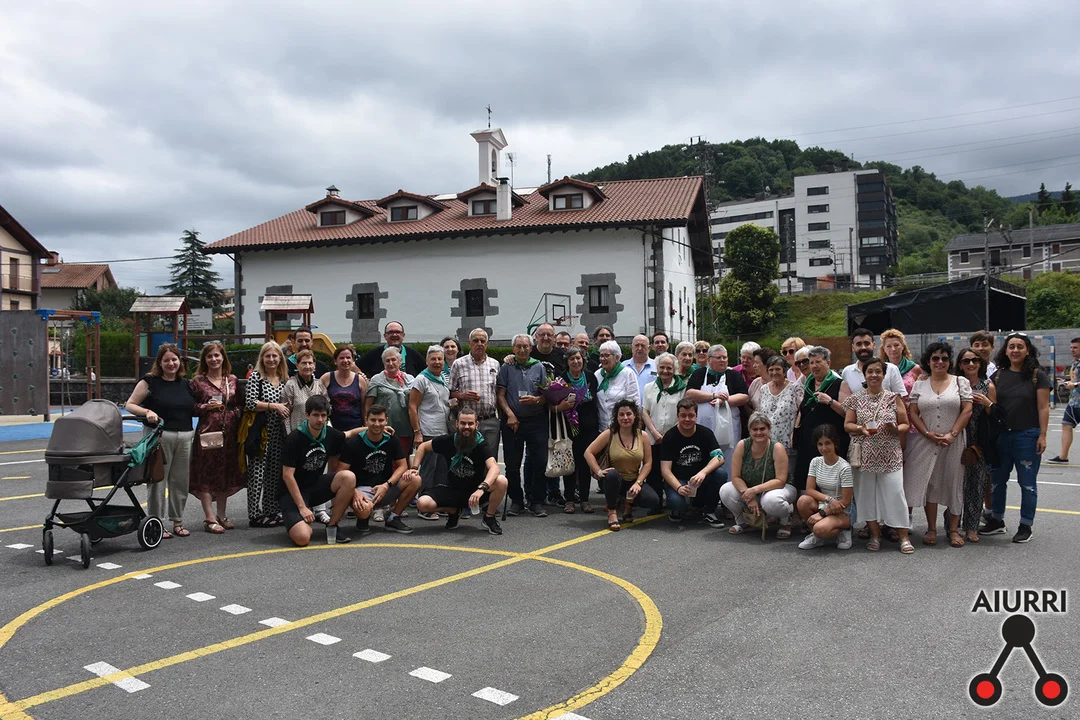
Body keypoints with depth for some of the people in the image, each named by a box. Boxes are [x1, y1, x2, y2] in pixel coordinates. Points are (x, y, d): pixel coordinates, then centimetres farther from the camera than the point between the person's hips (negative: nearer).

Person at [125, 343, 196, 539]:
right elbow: (129, 405, -2)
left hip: (185, 437, 5)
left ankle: (178, 521, 20)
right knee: (157, 480, -1)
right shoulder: (149, 382, -1)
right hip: (159, 437, -5)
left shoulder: (185, 384, 14)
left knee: (181, 480, 9)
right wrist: (147, 412, -19)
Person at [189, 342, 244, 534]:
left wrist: (237, 413, -4)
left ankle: (222, 515, 22)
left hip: (229, 433, 4)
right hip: (207, 432, -4)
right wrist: (205, 406, -16)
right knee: (207, 474, -2)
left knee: (226, 473, 10)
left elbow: (239, 405, 15)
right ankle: (210, 518, 3)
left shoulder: (232, 379, 10)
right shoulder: (198, 381, 0)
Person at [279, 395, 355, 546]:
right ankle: (300, 522, 10)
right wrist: (302, 507, -21)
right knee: (302, 538, -28)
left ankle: (332, 527, -9)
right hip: (291, 492, -5)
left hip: (316, 486, 5)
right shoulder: (294, 438, -18)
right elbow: (287, 475, -18)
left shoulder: (332, 435, -2)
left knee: (349, 477, -23)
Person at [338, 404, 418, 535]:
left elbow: (402, 465, 2)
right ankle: (364, 519, 3)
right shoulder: (353, 442, -9)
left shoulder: (391, 440, 3)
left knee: (415, 480, -20)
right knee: (364, 509, -39)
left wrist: (386, 485, -14)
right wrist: (354, 493, -27)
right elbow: (341, 473, -10)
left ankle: (393, 518, -3)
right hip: (362, 488, -4)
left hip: (385, 486, 4)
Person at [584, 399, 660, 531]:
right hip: (613, 481, -3)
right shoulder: (609, 434, -7)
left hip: (633, 482, 3)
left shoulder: (642, 436, -1)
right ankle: (612, 512, -15)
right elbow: (588, 453, -7)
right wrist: (599, 472, -20)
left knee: (654, 501, -22)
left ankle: (628, 503, 13)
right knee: (613, 474, -39)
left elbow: (648, 463, -2)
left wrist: (638, 483, -14)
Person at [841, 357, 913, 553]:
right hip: (865, 455, 1)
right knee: (867, 493, 5)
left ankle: (903, 537, 5)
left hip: (890, 456, -1)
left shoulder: (893, 397, 5)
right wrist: (860, 429, -16)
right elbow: (847, 425, 4)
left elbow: (905, 424, 6)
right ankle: (874, 534, 18)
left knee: (895, 492, -5)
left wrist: (896, 429, -16)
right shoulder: (855, 399, 6)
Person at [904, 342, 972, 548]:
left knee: (954, 483, 5)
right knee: (929, 483, 4)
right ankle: (931, 529, 13)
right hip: (926, 443, 1)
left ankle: (954, 530, 14)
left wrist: (952, 434, -13)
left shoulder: (961, 382, 3)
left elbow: (967, 410, -4)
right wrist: (928, 434, -10)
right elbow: (913, 413, 2)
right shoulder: (919, 385, 7)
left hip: (953, 443, -1)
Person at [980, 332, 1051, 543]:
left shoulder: (1038, 376, -3)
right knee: (997, 480, 12)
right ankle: (997, 521, 25)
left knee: (1027, 483, 4)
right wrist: (987, 404, -13)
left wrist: (1042, 435, -11)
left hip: (1028, 435, -4)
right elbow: (993, 404, 9)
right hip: (1001, 435, 4)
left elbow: (1043, 408, -6)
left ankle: (1026, 526, 15)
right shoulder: (998, 376, 8)